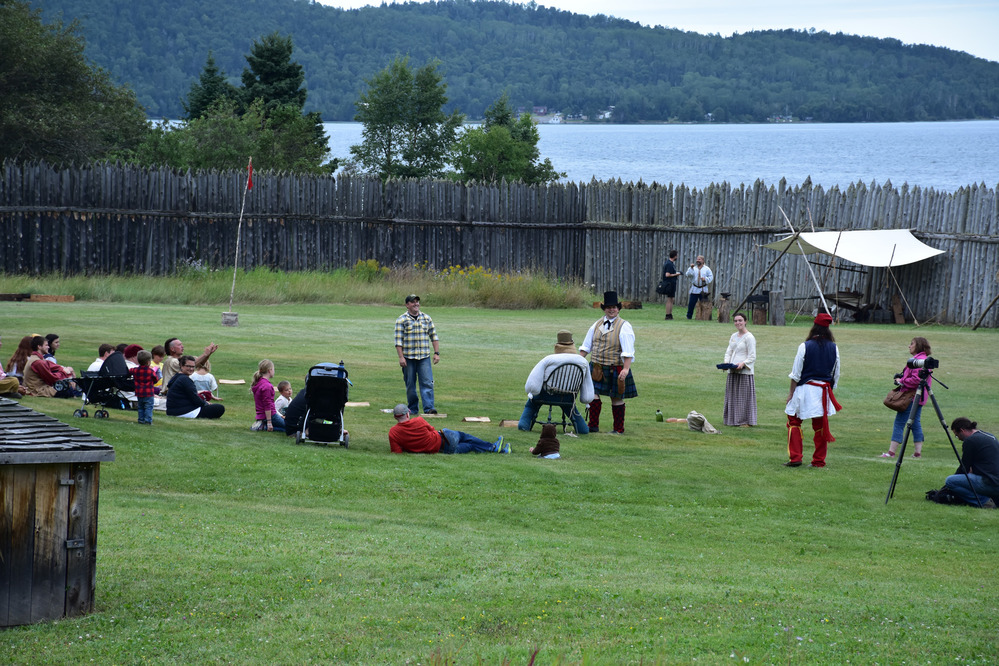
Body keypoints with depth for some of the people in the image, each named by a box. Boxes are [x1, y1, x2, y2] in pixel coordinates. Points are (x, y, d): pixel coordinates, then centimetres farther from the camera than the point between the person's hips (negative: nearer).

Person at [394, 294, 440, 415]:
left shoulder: (427, 318, 11)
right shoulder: (402, 320, 1)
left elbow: (434, 336, 14)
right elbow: (398, 340, -3)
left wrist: (436, 353, 6)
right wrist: (401, 357, -10)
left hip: (424, 357, 2)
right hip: (408, 358, -2)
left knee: (427, 383, -8)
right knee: (410, 385, 4)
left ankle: (429, 408, -12)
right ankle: (413, 409, 13)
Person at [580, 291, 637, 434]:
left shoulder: (624, 327, -6)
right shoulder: (597, 325, 10)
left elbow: (628, 351, -14)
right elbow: (586, 345, 17)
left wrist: (626, 369, -24)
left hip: (615, 369, -4)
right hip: (596, 367, 4)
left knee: (616, 399, 4)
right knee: (593, 394, -4)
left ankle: (619, 429, 14)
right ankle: (593, 425, 6)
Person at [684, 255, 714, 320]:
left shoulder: (706, 269, 6)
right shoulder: (694, 268, 8)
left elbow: (711, 277, 3)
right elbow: (688, 274, -7)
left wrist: (705, 279, -14)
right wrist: (691, 268, -18)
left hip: (703, 290, -1)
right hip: (694, 289, 1)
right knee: (691, 303, -1)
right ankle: (689, 316, 8)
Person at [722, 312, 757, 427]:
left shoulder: (749, 337, -7)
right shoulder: (733, 336, 15)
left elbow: (752, 357, -10)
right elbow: (729, 352, 18)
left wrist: (743, 363, -25)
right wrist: (726, 363, -1)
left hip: (744, 371, -7)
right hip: (732, 371, 7)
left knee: (744, 395, -4)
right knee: (732, 396, 9)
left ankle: (746, 421, 0)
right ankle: (733, 419, 16)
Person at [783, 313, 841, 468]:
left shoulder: (805, 346, -9)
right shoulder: (834, 348, 2)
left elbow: (796, 373, -6)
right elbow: (836, 375, 9)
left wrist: (791, 392, 2)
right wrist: (830, 390, 20)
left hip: (805, 389, -3)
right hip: (824, 390, 3)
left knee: (794, 422, 7)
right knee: (820, 425, 10)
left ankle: (795, 458, -1)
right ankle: (819, 460, 12)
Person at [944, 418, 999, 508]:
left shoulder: (970, 441, -8)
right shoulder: (990, 436, 18)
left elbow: (964, 468, 1)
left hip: (990, 483, -9)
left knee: (950, 481, -12)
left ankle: (984, 501, -13)